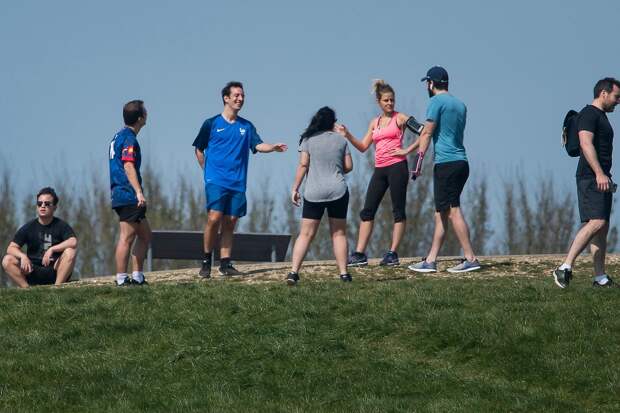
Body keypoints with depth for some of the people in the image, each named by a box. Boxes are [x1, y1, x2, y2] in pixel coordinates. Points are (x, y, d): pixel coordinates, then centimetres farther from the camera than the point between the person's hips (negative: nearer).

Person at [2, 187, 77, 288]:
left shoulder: (61, 225, 2)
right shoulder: (29, 227, 7)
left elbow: (73, 242, -16)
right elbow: (11, 248, 1)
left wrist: (52, 249, -26)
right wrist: (23, 256, -21)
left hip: (54, 271, -2)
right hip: (33, 273, 2)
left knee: (70, 251, -28)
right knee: (7, 260, -18)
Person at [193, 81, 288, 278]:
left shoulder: (246, 126, 13)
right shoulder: (211, 124, 4)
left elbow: (258, 145, -1)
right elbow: (199, 149, 13)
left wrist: (273, 147, -20)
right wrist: (208, 171, 5)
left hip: (237, 183, 4)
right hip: (216, 181, -4)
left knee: (230, 223, 4)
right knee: (214, 218, -16)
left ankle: (225, 263, 8)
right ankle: (206, 259, -3)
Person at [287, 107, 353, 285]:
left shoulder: (308, 140, 1)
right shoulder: (340, 139, 6)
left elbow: (303, 165, -5)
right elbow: (348, 166, 8)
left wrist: (295, 189, 0)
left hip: (313, 193, -1)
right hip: (338, 191, 1)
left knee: (305, 234, 1)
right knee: (338, 233, 9)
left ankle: (293, 272, -10)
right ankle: (343, 273, 7)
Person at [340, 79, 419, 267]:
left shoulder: (400, 118, 0)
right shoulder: (375, 123, 16)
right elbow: (363, 146, 14)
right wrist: (348, 135, 2)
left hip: (397, 166, -6)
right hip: (380, 169, 6)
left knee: (398, 210, -3)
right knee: (367, 211, 2)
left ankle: (392, 254, -2)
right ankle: (359, 254, 2)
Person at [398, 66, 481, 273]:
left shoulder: (437, 102, -6)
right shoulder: (460, 105, 20)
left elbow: (427, 133, -11)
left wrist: (419, 158, -11)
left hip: (446, 163, -9)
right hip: (462, 163, 9)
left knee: (453, 211, -9)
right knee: (441, 213, 12)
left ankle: (470, 259, -13)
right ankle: (431, 261, 14)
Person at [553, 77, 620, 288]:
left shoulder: (601, 117, 23)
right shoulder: (589, 114, -9)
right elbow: (586, 144, -20)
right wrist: (599, 173, -28)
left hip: (602, 179, 11)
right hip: (591, 177, -11)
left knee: (603, 227, 7)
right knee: (596, 223, -20)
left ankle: (600, 277, 7)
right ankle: (565, 267, -23)